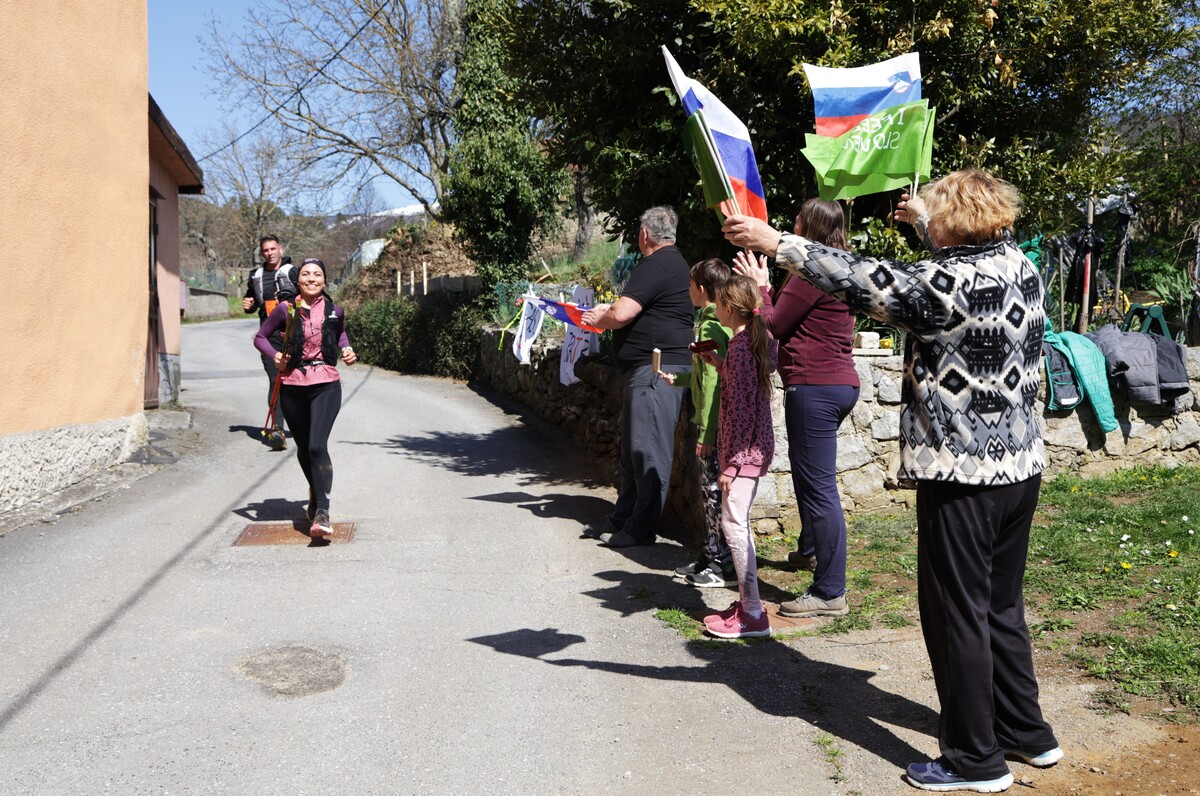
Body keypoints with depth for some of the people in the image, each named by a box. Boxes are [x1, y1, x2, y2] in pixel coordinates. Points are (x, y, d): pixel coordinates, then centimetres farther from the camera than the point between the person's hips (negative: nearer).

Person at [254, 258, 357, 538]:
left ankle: (321, 513, -20)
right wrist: (274, 355, -10)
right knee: (303, 448, 16)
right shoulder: (286, 309, -2)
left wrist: (347, 350, 6)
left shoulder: (335, 311, 2)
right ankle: (315, 492, 43)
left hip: (326, 385, -2)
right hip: (293, 387, 2)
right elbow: (260, 337, 9)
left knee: (317, 445, -18)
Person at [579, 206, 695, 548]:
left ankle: (641, 528, -2)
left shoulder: (656, 265, -13)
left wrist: (598, 319, 1)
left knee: (649, 449, -7)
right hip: (647, 369, 11)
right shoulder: (673, 262, 21)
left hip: (657, 369, -11)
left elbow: (621, 314, -20)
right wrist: (610, 310, 25)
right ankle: (622, 518, 21)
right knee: (632, 448, 14)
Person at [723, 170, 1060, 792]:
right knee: (1000, 605, 21)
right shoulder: (1020, 266, 6)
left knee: (955, 612, 3)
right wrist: (922, 220, 42)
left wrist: (776, 244, -8)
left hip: (962, 473, -9)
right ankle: (1028, 734, 33)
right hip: (1021, 465, 9)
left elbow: (866, 282, -15)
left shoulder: (954, 282, -19)